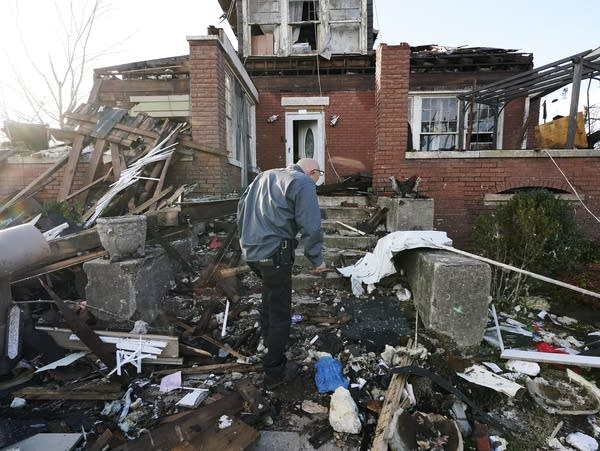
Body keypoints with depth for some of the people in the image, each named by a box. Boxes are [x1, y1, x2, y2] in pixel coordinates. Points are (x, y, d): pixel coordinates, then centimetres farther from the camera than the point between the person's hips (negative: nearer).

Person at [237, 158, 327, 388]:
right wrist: (317, 259, -3)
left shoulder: (264, 176, 18)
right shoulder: (304, 183, -6)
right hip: (274, 254, -8)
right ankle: (274, 371, 17)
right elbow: (310, 226, -14)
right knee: (280, 312, 4)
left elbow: (241, 207, 21)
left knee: (270, 298, 26)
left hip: (251, 252, 8)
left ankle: (268, 341, 43)